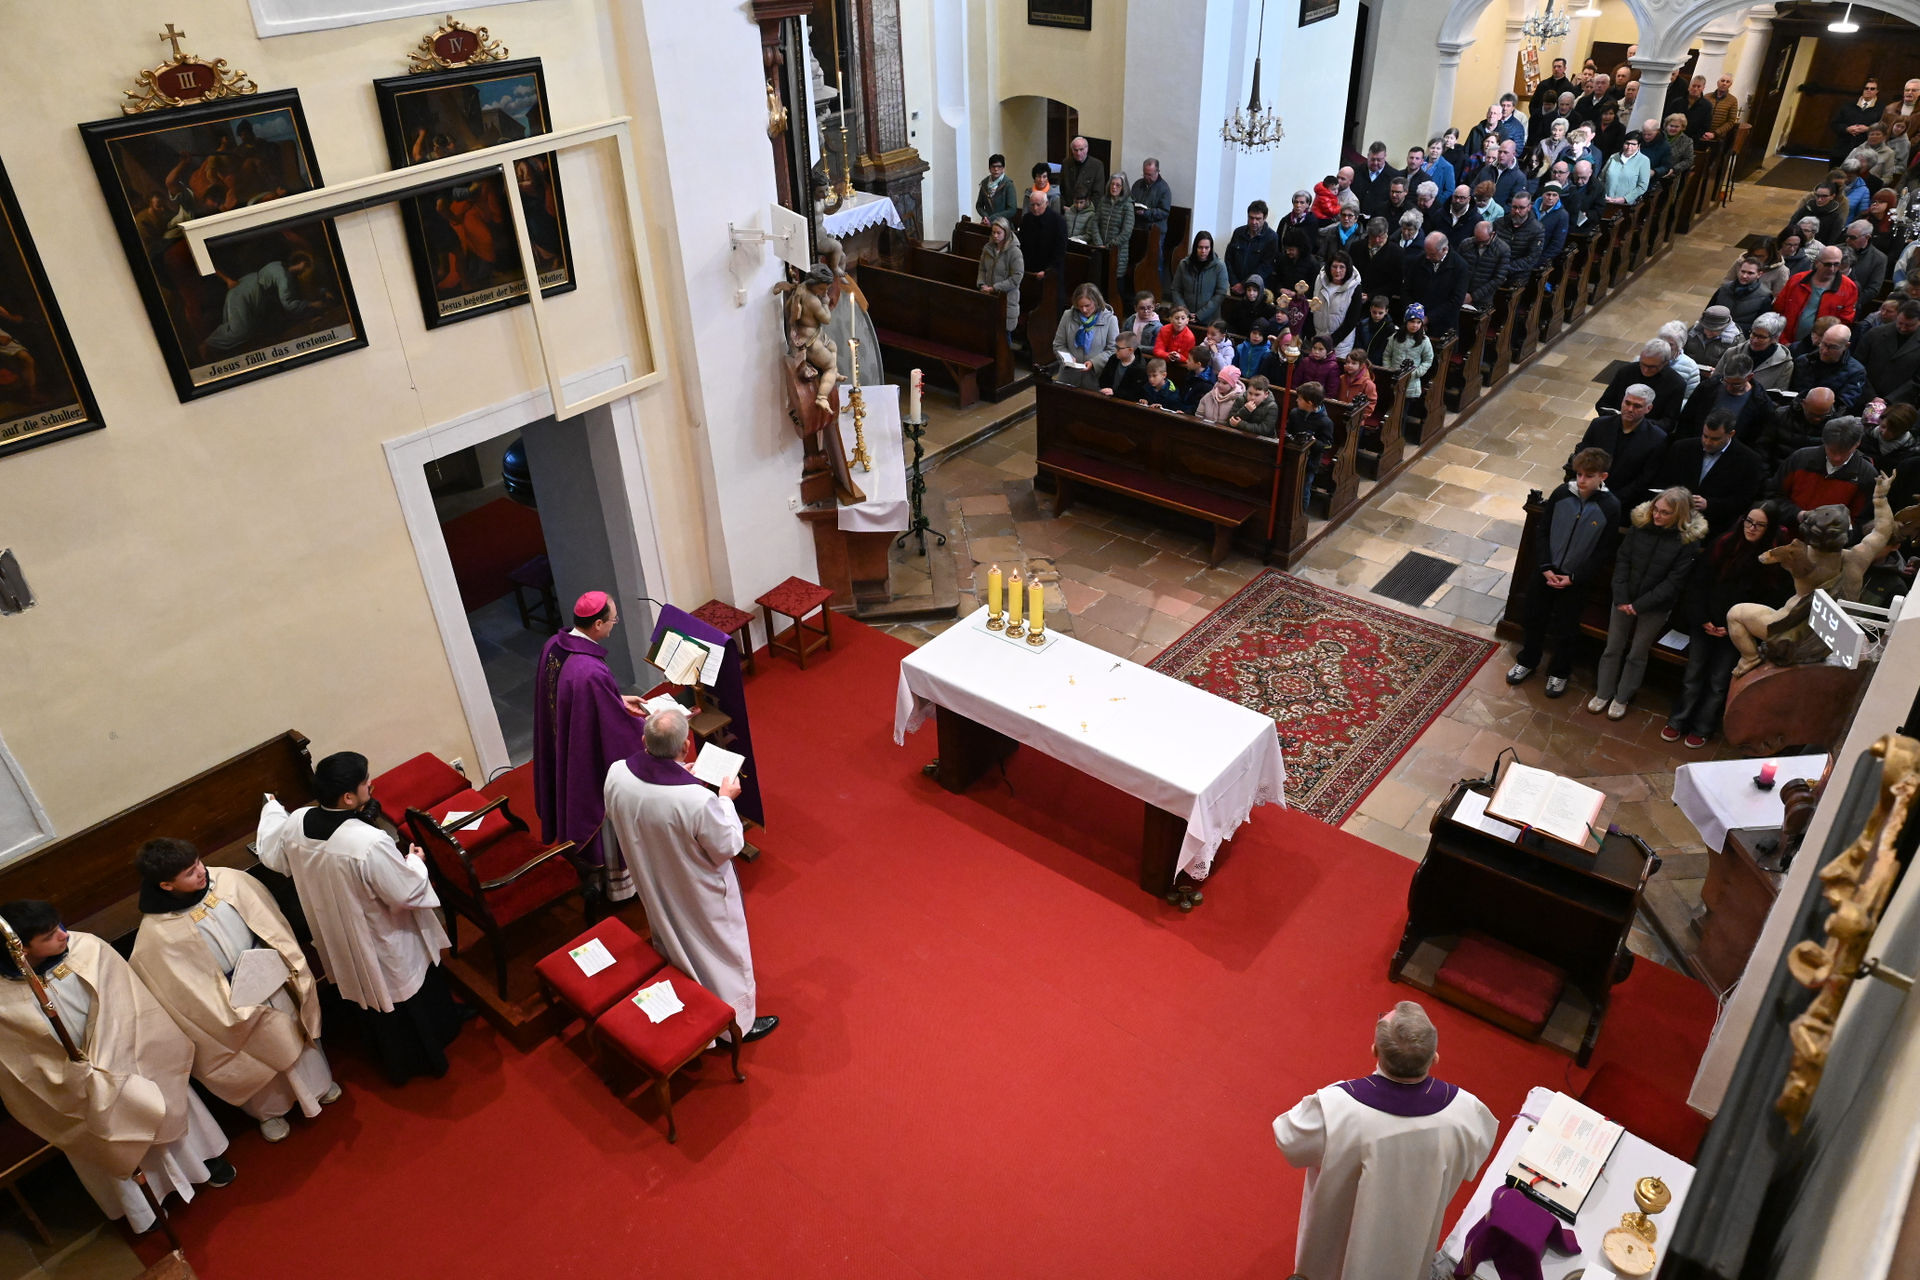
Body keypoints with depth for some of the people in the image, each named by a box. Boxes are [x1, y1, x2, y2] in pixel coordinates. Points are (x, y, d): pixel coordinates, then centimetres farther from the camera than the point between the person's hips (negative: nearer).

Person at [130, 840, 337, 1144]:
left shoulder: (228, 880, -20)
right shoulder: (156, 935, -28)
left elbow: (268, 921, -6)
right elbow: (186, 990, -19)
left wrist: (288, 960, -9)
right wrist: (234, 1012, -18)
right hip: (229, 999, -3)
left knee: (294, 1027, 27)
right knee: (261, 1053, 20)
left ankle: (317, 1082, 57)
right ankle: (270, 1110, 52)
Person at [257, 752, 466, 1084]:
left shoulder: (295, 823, -18)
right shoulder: (369, 843, -40)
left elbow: (271, 856, 5)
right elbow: (406, 894, -30)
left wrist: (272, 809, 23)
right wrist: (416, 862, -8)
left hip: (338, 941, 6)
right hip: (387, 947, -6)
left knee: (371, 996, 29)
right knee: (417, 999, 22)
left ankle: (394, 1063, 51)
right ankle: (428, 1059, 46)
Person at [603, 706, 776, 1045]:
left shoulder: (617, 775, -25)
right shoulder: (698, 800, -41)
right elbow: (729, 846, -23)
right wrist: (726, 798, -9)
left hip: (654, 888, 6)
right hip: (701, 898, -6)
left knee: (673, 945, 33)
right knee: (723, 952, 21)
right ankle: (738, 1022, 44)